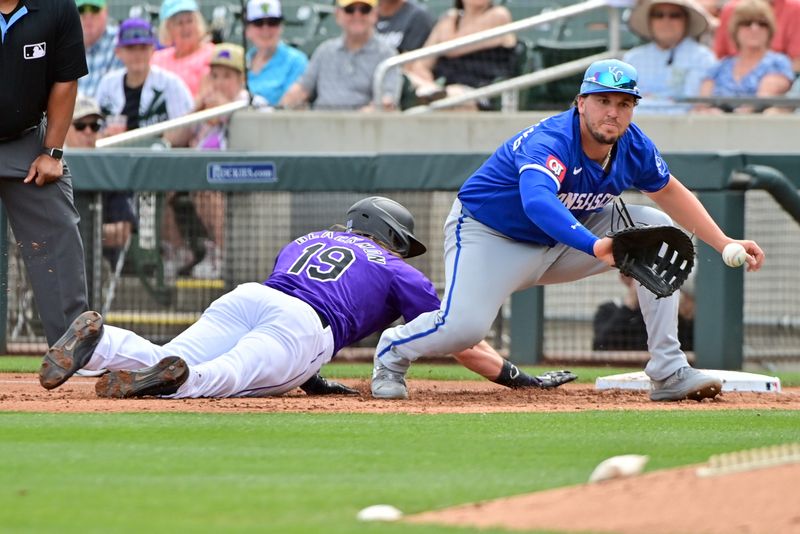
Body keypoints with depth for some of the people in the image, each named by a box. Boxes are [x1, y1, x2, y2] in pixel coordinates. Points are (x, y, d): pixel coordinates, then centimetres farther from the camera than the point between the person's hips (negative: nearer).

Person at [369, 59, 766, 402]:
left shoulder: (634, 147, -10)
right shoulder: (550, 142, -33)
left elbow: (669, 193, 11)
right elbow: (537, 201, -54)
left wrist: (724, 243, 3)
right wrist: (595, 246, -69)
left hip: (567, 235, 7)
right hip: (489, 233, -7)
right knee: (463, 326, -30)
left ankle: (668, 372, -9)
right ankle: (392, 351, 7)